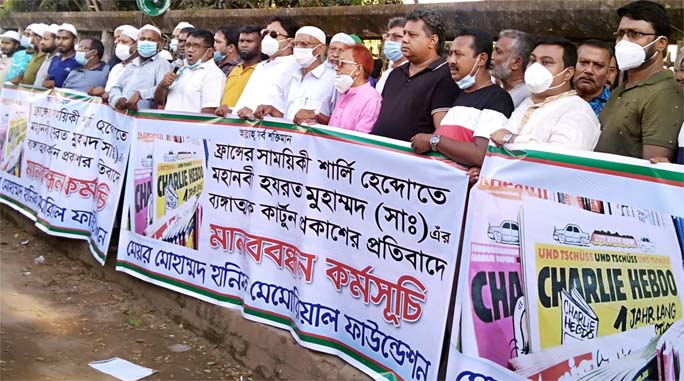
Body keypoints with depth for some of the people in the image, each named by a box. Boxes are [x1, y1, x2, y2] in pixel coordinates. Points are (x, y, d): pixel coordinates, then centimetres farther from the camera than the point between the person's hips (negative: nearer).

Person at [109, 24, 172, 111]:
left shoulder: (162, 64, 3)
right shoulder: (130, 65, 24)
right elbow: (115, 88, 19)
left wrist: (140, 94, -26)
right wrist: (117, 99, -3)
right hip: (121, 112, 5)